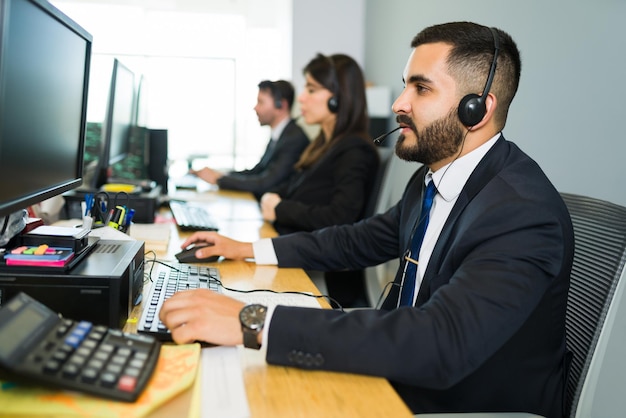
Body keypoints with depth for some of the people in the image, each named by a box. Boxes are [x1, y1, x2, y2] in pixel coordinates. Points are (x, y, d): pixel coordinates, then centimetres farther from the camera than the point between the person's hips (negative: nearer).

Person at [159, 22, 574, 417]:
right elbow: (362, 239, 13)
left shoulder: (524, 212, -28)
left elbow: (440, 344, -39)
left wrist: (254, 323, -42)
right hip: (408, 381, 7)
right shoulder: (437, 173, 0)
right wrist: (250, 250, 8)